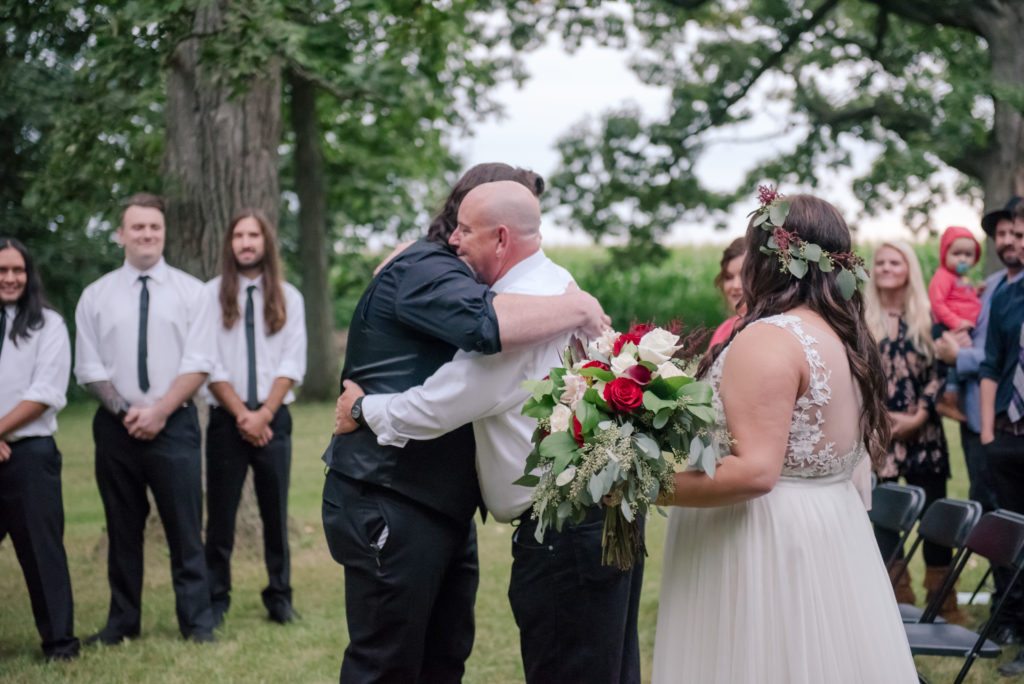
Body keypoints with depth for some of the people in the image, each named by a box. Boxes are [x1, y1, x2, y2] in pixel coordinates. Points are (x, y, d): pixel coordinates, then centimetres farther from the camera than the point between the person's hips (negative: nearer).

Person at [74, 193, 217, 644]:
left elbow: (199, 363, -3)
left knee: (185, 527, -2)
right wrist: (125, 411, -8)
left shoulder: (190, 291, 4)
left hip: (174, 423, -2)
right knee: (122, 529, 8)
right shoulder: (96, 296, 8)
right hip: (116, 426, 2)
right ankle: (122, 621, 17)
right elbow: (88, 368, 5)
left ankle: (197, 621, 5)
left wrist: (160, 411, -12)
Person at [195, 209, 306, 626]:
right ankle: (216, 600, 9)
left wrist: (265, 414, -10)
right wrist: (242, 414, -10)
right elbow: (209, 364, -3)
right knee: (220, 515, 1)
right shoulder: (211, 295, 3)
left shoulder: (288, 298, 7)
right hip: (226, 420, -1)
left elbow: (292, 364, 1)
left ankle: (279, 597, 14)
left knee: (275, 514, 4)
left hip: (273, 418, 1)